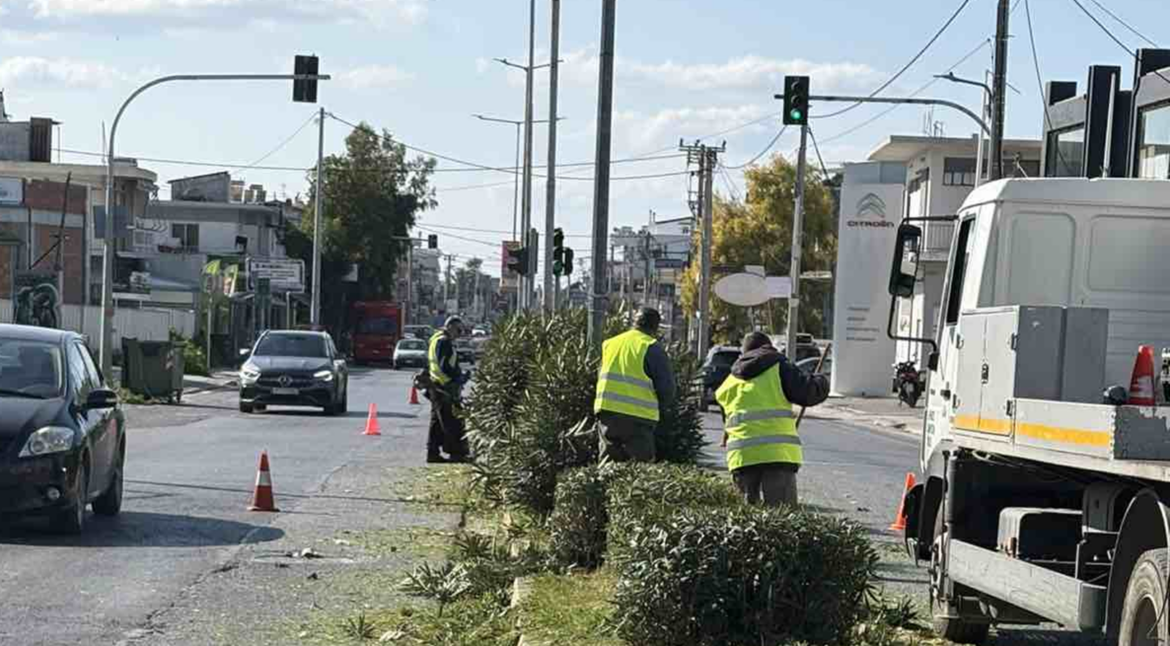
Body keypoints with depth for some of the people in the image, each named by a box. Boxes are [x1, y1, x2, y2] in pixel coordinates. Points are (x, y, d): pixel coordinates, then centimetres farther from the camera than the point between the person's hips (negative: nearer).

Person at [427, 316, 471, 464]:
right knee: (452, 422, -8)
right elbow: (444, 366, -23)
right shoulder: (444, 342, -15)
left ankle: (432, 453, 15)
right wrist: (459, 377, -12)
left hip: (435, 385, 11)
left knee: (437, 421, 13)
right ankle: (457, 453, -8)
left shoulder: (435, 339, 18)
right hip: (445, 386, -11)